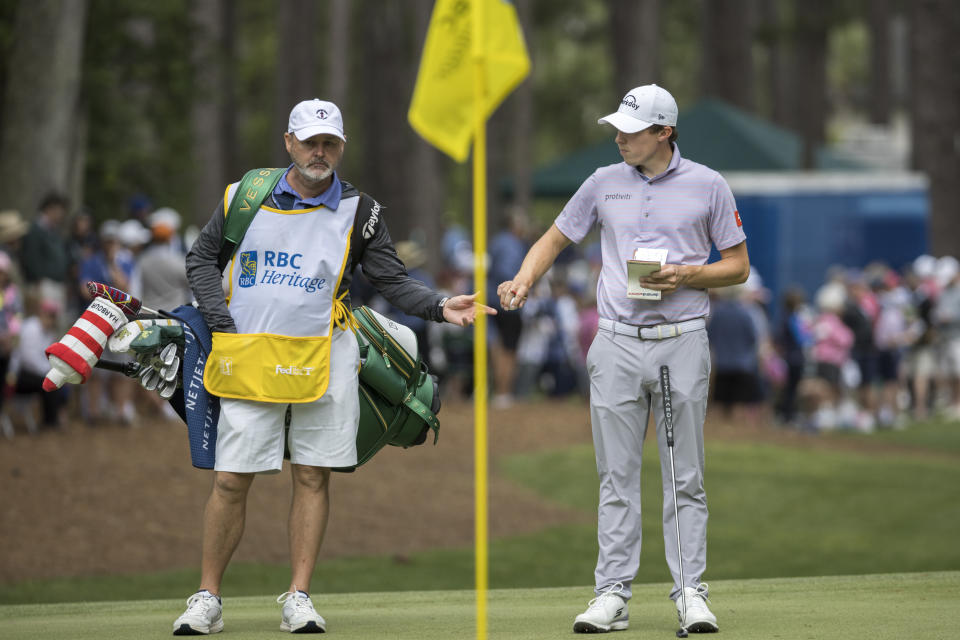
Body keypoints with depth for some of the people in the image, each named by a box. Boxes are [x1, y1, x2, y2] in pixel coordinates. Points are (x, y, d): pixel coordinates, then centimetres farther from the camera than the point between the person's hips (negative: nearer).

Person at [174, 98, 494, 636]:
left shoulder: (359, 212, 5)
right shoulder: (245, 198, 7)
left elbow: (393, 279, 6)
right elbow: (202, 259, 14)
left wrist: (440, 307, -11)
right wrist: (222, 323, 1)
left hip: (324, 356, 0)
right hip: (250, 359, 0)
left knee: (313, 476, 1)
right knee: (231, 480, -2)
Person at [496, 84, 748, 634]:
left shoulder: (708, 186, 1)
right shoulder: (605, 183, 8)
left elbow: (738, 266, 6)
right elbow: (556, 239, 16)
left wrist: (686, 275, -11)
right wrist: (524, 281, -2)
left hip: (682, 344, -2)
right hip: (618, 344, 2)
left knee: (685, 479, 0)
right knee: (617, 477, 2)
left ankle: (691, 594, 2)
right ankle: (613, 595, 3)